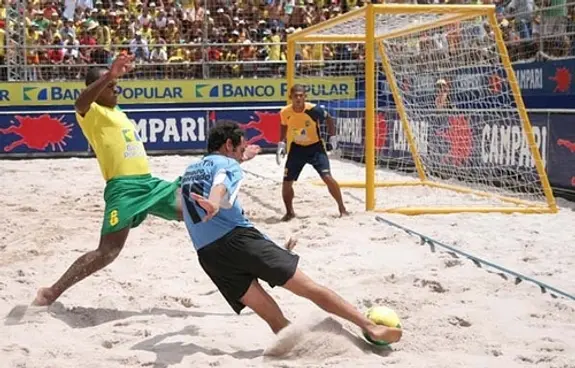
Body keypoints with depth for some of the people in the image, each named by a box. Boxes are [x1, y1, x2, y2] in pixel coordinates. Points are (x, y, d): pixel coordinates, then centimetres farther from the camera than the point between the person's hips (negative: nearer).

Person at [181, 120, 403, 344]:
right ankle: (370, 327, -6)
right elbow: (221, 184, -17)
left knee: (273, 318, 1)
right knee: (310, 288, -3)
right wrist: (214, 203, -40)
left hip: (207, 255, 6)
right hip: (239, 238, -6)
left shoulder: (189, 171, 28)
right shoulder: (227, 164, 7)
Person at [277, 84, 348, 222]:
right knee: (286, 182, 0)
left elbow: (329, 119, -3)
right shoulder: (285, 112, -16)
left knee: (327, 177, -14)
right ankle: (289, 212, 21)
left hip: (315, 147, -3)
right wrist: (281, 143, 1)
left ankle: (342, 208, 2)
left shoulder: (314, 109, -24)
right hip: (296, 148, 3)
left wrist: (332, 137, -4)